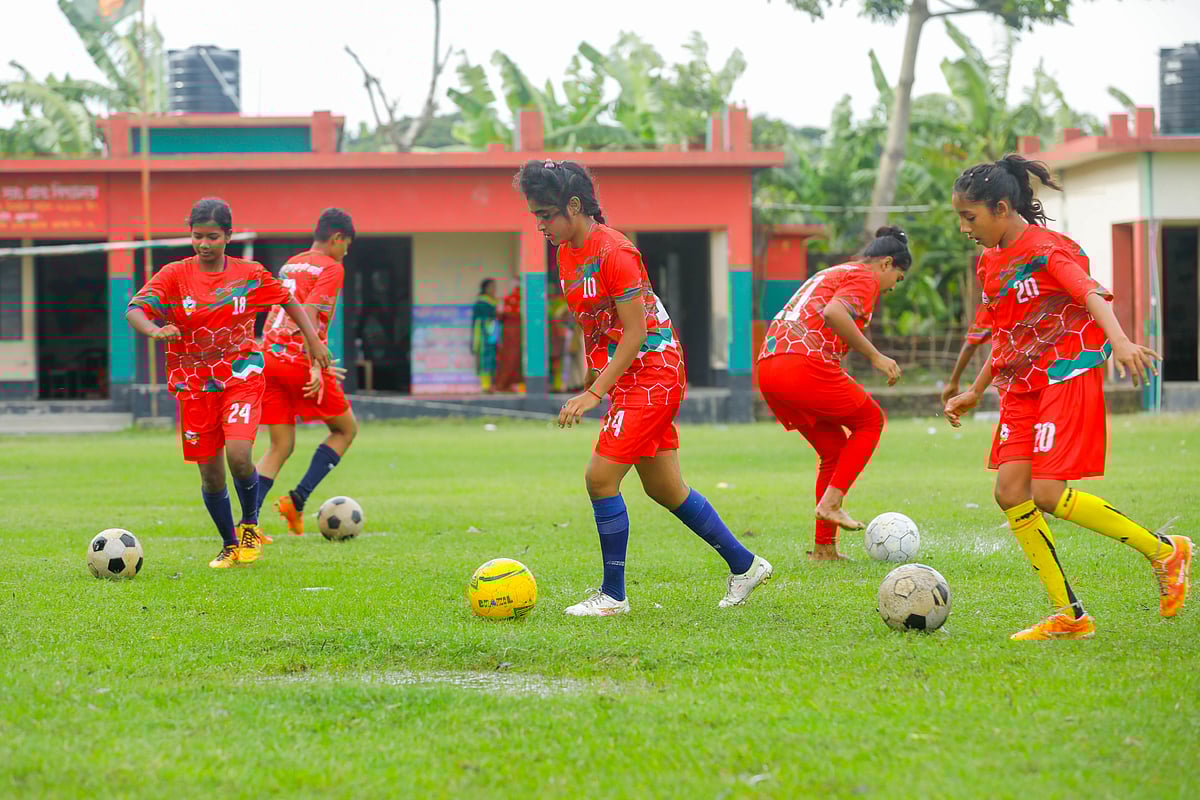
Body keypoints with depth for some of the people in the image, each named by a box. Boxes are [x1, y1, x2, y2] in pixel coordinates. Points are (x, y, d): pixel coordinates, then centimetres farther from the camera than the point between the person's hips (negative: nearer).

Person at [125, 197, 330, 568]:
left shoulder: (250, 274, -1)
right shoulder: (174, 275, -5)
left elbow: (287, 299, 15)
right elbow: (135, 310, -16)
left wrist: (313, 339, 10)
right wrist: (154, 330, -37)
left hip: (241, 376, -1)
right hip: (194, 384, 1)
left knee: (238, 454, -22)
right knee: (211, 474, 3)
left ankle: (250, 525, 6)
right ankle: (229, 546, 26)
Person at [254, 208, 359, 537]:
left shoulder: (289, 265, 21)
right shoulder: (331, 267, -3)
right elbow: (308, 315, -16)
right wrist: (315, 367, -21)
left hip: (270, 359, 7)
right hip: (300, 362, -7)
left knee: (280, 447, 10)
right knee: (346, 429, 13)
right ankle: (297, 499, 0)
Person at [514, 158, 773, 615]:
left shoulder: (615, 253, -20)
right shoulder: (567, 252, 7)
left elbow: (634, 336, -21)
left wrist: (594, 394, -23)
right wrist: (591, 380, 16)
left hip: (651, 371, -9)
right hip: (626, 378, 9)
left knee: (601, 477, -12)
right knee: (664, 489, 13)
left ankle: (612, 596, -3)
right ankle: (744, 565, 25)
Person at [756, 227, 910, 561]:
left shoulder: (831, 274, 30)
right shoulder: (865, 277, 2)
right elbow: (834, 313, -18)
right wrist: (874, 356, -12)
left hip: (767, 367, 9)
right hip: (804, 364, -9)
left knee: (834, 449, 20)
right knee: (870, 419, 12)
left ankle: (824, 547, 17)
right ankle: (831, 502, -1)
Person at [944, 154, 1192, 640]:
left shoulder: (1047, 249, -11)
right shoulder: (990, 262, 15)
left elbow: (1091, 294, -28)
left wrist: (1119, 340, -46)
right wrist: (975, 392, 30)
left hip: (1067, 376, -8)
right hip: (1022, 386, 8)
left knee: (1048, 495, -17)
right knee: (1010, 492, -6)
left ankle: (1165, 551, 0)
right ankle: (1069, 617, -1)